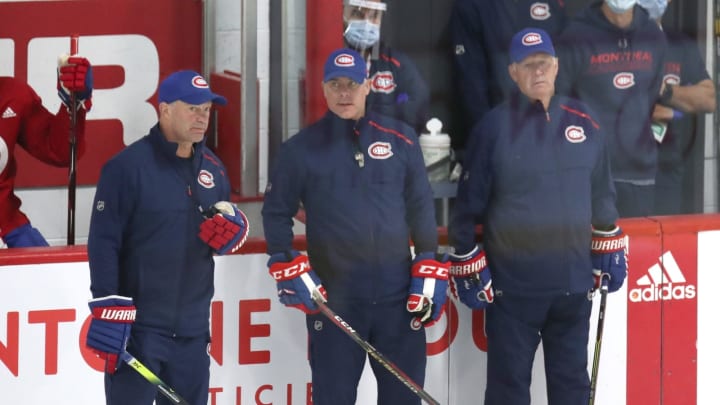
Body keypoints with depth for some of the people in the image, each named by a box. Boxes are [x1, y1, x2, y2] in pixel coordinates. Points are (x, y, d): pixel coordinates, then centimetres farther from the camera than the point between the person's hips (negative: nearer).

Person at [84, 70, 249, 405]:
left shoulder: (212, 168, 11)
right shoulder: (128, 166, -11)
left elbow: (229, 219, 21)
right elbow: (103, 242, -13)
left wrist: (232, 228, -4)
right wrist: (108, 310, -18)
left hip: (192, 326, 7)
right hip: (137, 324, -7)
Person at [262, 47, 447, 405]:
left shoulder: (400, 140, 6)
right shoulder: (302, 148, 2)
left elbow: (421, 208, 10)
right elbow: (276, 212, 8)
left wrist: (430, 274, 5)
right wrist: (289, 270, -3)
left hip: (397, 294, 2)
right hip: (332, 298, -2)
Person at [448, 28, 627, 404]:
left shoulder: (584, 123, 5)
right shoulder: (494, 127, -7)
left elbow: (601, 192, 16)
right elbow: (468, 202, -3)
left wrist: (610, 248, 17)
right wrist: (467, 265, -4)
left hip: (573, 278, 4)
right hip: (512, 283, -4)